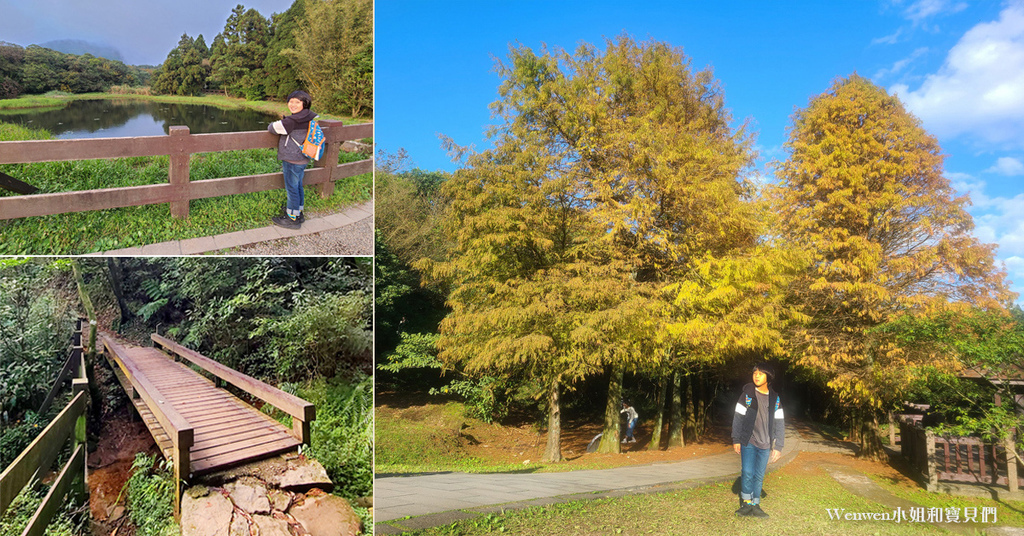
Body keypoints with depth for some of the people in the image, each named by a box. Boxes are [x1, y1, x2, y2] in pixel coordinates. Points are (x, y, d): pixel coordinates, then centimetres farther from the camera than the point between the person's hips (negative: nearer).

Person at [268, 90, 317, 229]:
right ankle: (298, 213, 32)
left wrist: (271, 126, 9)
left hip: (292, 160, -9)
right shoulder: (309, 118, 5)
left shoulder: (294, 121, -21)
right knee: (298, 186, 19)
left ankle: (292, 219, 9)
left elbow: (275, 127, -16)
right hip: (301, 159, 9)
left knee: (292, 188, 0)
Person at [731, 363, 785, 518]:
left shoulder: (775, 398, 3)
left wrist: (778, 446, -1)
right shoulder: (747, 394, -4)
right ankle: (746, 503, 10)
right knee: (747, 473, -5)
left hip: (765, 445, 2)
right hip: (748, 443, -2)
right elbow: (738, 417, -2)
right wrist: (736, 440, -5)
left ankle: (755, 505, 17)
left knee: (759, 476, 7)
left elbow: (779, 423, 4)